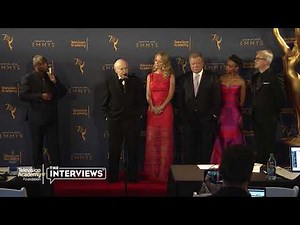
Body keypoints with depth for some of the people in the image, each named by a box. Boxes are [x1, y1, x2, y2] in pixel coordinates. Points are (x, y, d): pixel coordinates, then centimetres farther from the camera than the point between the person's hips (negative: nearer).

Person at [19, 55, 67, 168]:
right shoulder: (27, 78, -4)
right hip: (36, 118, -3)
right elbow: (23, 95, -14)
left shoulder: (51, 77, 8)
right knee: (37, 146, 9)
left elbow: (63, 92, 4)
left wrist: (55, 82, -12)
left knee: (54, 145, 5)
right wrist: (40, 96, -20)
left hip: (51, 118, 3)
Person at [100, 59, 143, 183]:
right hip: (114, 121, 0)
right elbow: (104, 101, 4)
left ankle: (132, 177, 17)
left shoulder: (136, 81, 3)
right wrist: (107, 116, 0)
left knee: (132, 149, 6)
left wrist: (138, 115, 3)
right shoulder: (108, 81, 0)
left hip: (132, 120, 1)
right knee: (114, 150, 7)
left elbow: (140, 100, 8)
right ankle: (112, 177, 17)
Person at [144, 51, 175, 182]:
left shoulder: (170, 76, 5)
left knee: (165, 140, -2)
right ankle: (152, 173, 6)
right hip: (152, 110, 2)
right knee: (151, 140, 0)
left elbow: (171, 94, -3)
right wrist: (153, 107, -11)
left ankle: (164, 173, 4)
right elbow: (148, 94, 5)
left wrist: (161, 107, -14)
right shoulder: (150, 76, 12)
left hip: (165, 110, -2)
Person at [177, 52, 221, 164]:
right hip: (189, 119, 2)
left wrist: (214, 115, -5)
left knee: (206, 149, 2)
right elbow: (180, 99, 8)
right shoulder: (184, 78, 8)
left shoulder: (212, 77, 3)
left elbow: (217, 98, 1)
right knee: (188, 149, 4)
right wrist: (182, 116, 0)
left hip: (207, 119, -1)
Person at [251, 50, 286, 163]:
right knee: (258, 147, 11)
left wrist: (274, 113, -5)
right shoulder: (255, 77, 12)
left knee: (269, 147, 2)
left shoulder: (275, 77, -11)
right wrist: (254, 111, 12)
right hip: (256, 118, 7)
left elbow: (281, 97, -12)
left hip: (269, 119, -7)